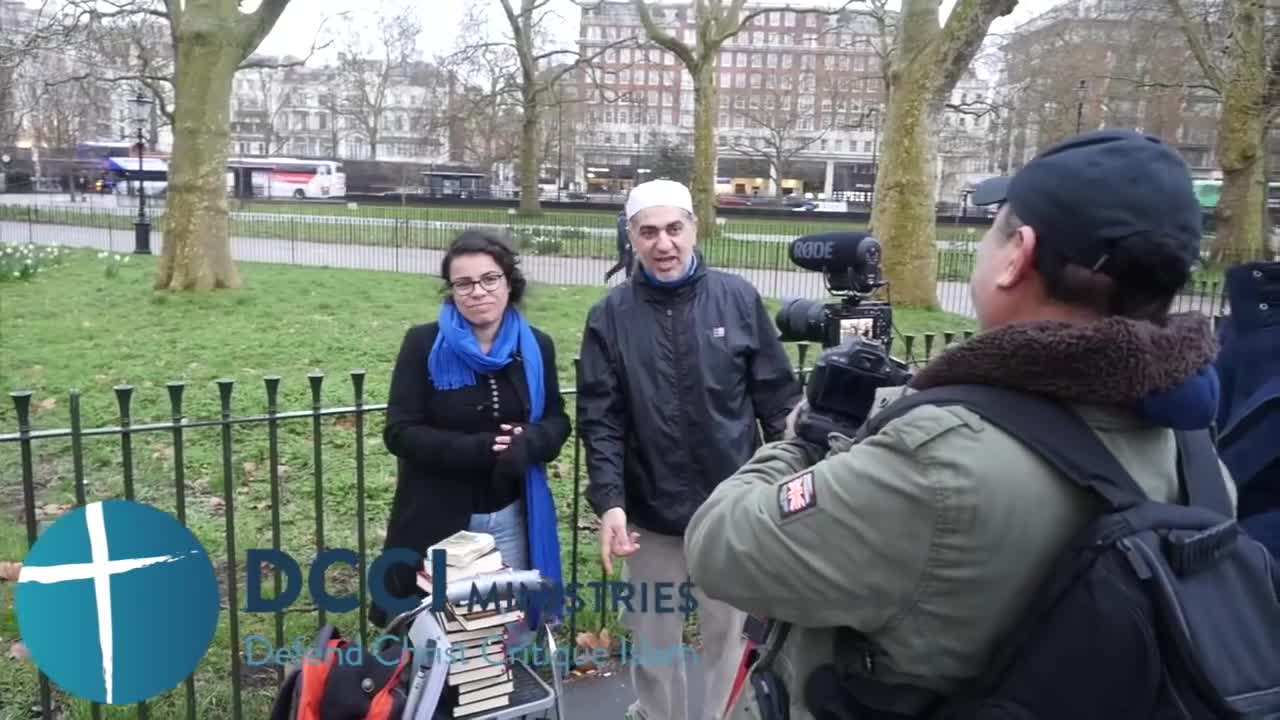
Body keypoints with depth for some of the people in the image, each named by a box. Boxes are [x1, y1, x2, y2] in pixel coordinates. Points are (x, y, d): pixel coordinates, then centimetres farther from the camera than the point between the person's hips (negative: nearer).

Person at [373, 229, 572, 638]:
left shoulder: (536, 346, 2)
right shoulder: (424, 344, -8)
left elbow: (557, 421, 7)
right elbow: (400, 432, -10)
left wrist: (527, 442, -17)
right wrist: (477, 449, -22)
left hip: (511, 518, 3)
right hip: (439, 518, -3)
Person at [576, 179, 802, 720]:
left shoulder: (739, 299, -4)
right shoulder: (611, 316, -2)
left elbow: (778, 400, 0)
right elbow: (600, 418, -5)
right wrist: (609, 501, -15)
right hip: (652, 514, 1)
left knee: (729, 634, 15)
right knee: (655, 642, 16)